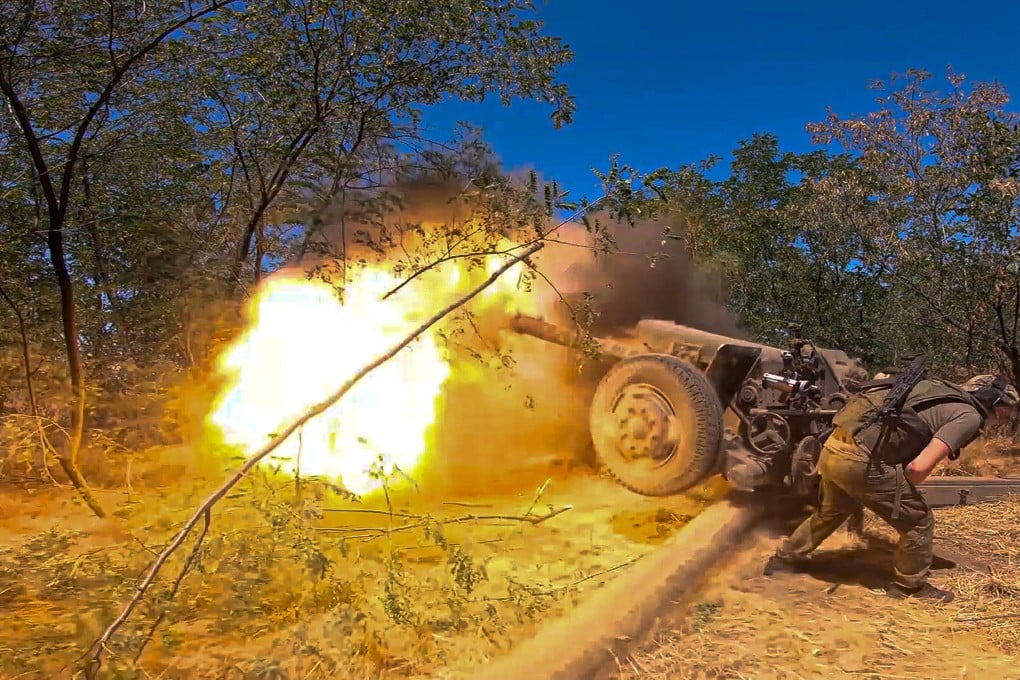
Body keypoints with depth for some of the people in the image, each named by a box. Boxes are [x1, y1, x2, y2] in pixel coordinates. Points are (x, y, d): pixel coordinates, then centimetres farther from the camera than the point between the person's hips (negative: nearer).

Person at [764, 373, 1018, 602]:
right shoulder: (969, 416, -3)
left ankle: (784, 558, 45)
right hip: (861, 460, -8)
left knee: (831, 511, 32)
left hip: (833, 448, 8)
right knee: (919, 521, 12)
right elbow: (919, 467, -14)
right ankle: (910, 587, 30)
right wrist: (901, 488, 7)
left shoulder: (943, 390, 21)